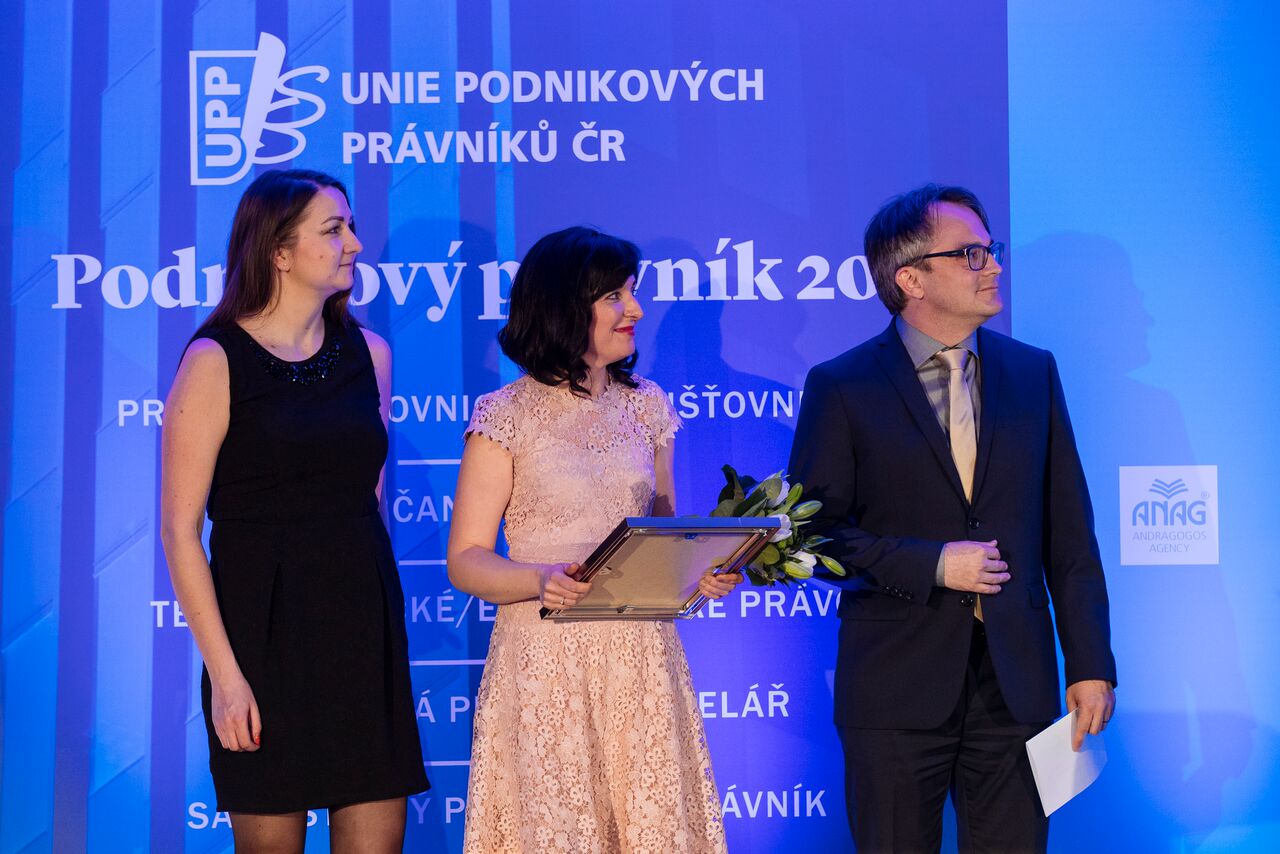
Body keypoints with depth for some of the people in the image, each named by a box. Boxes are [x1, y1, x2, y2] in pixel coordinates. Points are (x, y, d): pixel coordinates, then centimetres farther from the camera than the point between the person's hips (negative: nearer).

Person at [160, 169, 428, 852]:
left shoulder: (368, 354, 9)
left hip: (365, 628, 4)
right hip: (266, 631, -4)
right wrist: (224, 673, -14)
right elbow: (180, 531, -8)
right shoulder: (215, 362, -5)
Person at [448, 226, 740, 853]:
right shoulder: (506, 416, -4)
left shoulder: (645, 407, 11)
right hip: (546, 664, -4)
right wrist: (542, 579, -23)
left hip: (640, 660, 4)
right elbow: (465, 562, -5)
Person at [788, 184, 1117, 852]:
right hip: (897, 689, -2)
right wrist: (931, 565, -15)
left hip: (1017, 687, 3)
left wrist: (1091, 664, 2)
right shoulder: (840, 388, -2)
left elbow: (1069, 532, 7)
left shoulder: (1032, 372, 8)